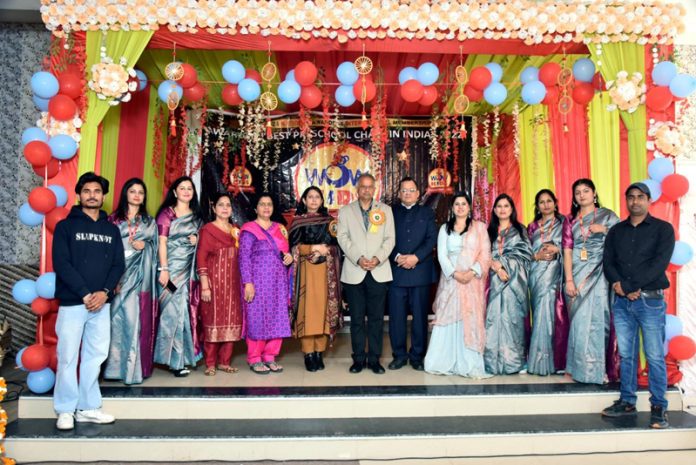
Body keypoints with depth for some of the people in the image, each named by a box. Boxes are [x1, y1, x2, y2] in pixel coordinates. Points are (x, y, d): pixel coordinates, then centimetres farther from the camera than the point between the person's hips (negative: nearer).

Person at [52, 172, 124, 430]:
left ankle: (88, 408, 17)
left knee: (95, 356, 7)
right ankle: (66, 410, 12)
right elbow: (61, 264, -7)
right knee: (68, 357, 0)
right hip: (72, 302, -3)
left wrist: (105, 292, -9)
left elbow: (118, 264, 7)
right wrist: (85, 294, -13)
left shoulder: (111, 229, 13)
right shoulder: (66, 226, 2)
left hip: (102, 303, 3)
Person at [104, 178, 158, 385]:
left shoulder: (149, 221, 16)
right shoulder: (113, 219, 9)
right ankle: (115, 366, 4)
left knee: (136, 320, -5)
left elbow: (153, 250, 11)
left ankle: (135, 367, -2)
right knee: (117, 318, -3)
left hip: (139, 276, 1)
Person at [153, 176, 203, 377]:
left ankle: (183, 355, 13)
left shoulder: (196, 215, 15)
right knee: (173, 310, -5)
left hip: (189, 269, 5)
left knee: (186, 308, 3)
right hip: (171, 267, -5)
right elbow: (162, 242, -8)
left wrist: (197, 239, 0)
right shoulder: (167, 213, -1)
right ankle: (175, 359, 2)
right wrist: (163, 269, -17)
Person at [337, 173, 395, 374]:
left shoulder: (385, 210, 12)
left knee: (376, 318, 3)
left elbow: (389, 238, 5)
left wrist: (378, 258, -11)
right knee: (357, 318, 3)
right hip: (354, 272, 0)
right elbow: (343, 237, 1)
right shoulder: (345, 211, 11)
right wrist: (358, 258, -12)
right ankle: (358, 358, 13)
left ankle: (374, 359, 12)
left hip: (379, 271, 0)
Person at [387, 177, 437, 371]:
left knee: (420, 315, 4)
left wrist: (415, 257, -12)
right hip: (396, 271, 0)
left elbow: (432, 239, 1)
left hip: (420, 271, 0)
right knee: (397, 315, 1)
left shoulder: (427, 213, 13)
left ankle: (417, 356, 14)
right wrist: (397, 257, -13)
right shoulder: (390, 212, 11)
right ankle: (399, 354, 13)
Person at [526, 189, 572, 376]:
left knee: (549, 311, -8)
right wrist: (537, 256, -8)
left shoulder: (563, 223, 7)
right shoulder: (532, 227, 15)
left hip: (554, 273, -3)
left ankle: (544, 361, 0)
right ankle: (542, 360, 7)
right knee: (540, 311, 1)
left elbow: (569, 248, 0)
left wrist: (556, 249, -13)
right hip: (536, 273, 3)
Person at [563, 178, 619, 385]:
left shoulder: (607, 215, 6)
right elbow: (567, 251, 3)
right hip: (578, 274, 1)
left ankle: (597, 368, 7)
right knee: (580, 320, 1)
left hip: (599, 274, -1)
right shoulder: (571, 219, 10)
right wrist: (569, 280, -5)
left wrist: (605, 230, -14)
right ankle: (580, 367, 10)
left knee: (597, 318, -3)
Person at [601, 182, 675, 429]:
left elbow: (659, 263, -10)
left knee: (655, 356, -1)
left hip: (650, 300, -3)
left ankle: (658, 407, 8)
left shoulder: (663, 229, 2)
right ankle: (627, 402, 17)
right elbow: (608, 263, 6)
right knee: (626, 354, 8)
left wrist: (630, 286, -15)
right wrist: (618, 285, -13)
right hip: (621, 302, 3)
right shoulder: (616, 231, 13)